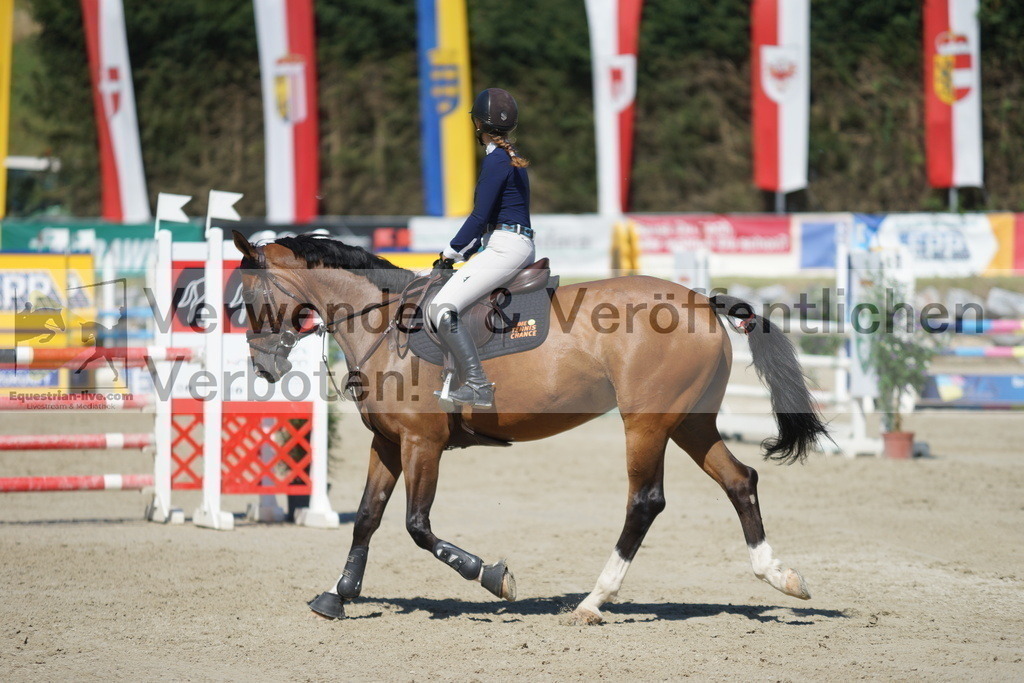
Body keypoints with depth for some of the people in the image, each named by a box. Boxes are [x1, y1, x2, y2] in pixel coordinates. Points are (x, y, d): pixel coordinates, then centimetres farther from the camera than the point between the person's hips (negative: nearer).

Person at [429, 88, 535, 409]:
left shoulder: (496, 160, -12)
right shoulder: (513, 158, 19)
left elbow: (480, 215, -17)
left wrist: (450, 253, -8)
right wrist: (465, 253, 21)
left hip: (505, 249, -11)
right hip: (520, 246, 11)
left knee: (441, 309, -20)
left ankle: (478, 387, -27)